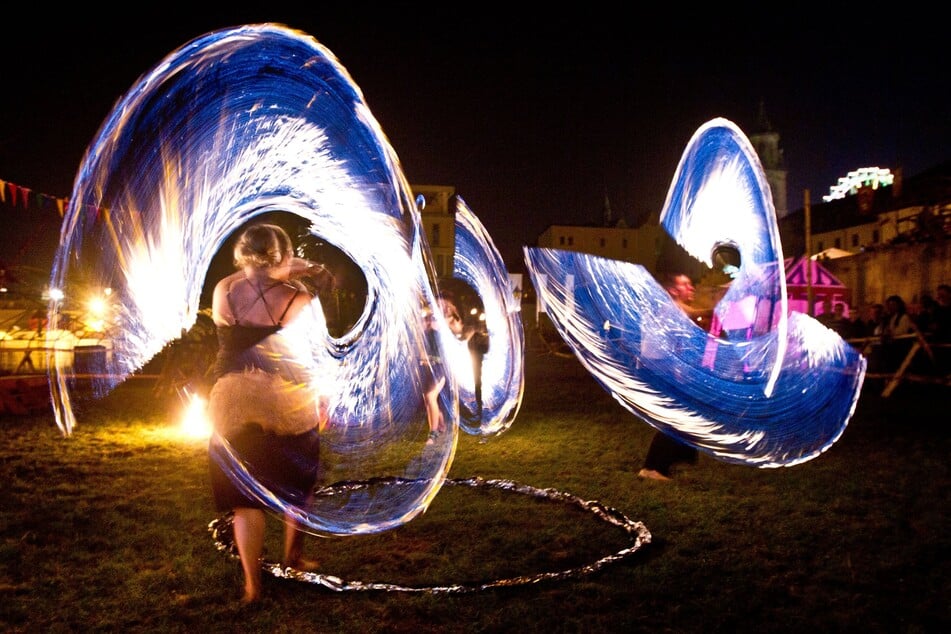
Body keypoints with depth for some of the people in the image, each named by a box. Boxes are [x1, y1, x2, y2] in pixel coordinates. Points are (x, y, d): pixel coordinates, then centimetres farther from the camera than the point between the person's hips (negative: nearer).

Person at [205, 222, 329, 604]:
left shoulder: (222, 291, -2)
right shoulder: (299, 300, -11)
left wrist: (285, 278, 21)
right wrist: (323, 402, 7)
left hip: (233, 403, 2)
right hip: (289, 402, -2)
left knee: (245, 499, 12)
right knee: (297, 487, 22)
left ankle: (252, 584, 12)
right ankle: (293, 555, 37)